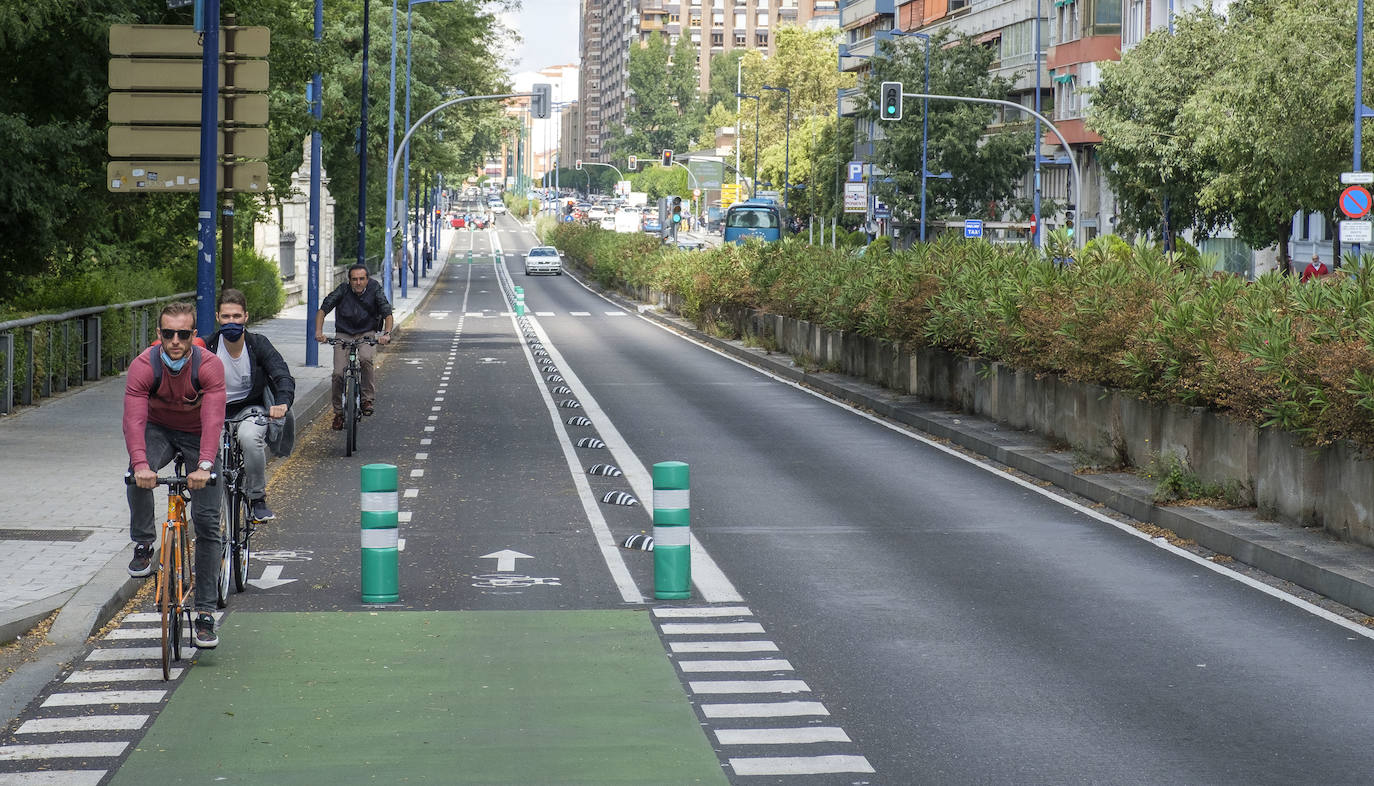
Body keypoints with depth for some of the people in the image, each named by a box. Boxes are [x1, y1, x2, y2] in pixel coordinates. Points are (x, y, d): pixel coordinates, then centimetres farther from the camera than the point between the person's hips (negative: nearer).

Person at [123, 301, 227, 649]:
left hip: (198, 435, 0)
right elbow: (134, 418, -32)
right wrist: (140, 463, -48)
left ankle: (205, 613, -3)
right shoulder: (144, 366, -22)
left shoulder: (209, 365, -25)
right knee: (139, 474, -35)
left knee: (207, 521, -8)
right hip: (159, 429, 1)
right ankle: (143, 546, -12)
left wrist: (204, 466, -49)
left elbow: (213, 419, -35)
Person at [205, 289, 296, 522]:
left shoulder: (258, 344, -9)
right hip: (216, 412, 1)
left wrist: (282, 403, -40)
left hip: (250, 409, -1)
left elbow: (283, 376, -19)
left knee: (250, 437, -35)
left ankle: (258, 500, -16)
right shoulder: (207, 347, -8)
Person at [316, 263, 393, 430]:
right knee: (339, 373, -11)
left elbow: (387, 314, -16)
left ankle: (368, 399, -17)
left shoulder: (374, 290, -12)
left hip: (367, 334, -1)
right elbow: (323, 309, -16)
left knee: (365, 359, -33)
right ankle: (338, 412, 8)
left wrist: (387, 333, -35)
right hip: (343, 334, 1)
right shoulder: (343, 290, -14)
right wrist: (318, 331, -33)